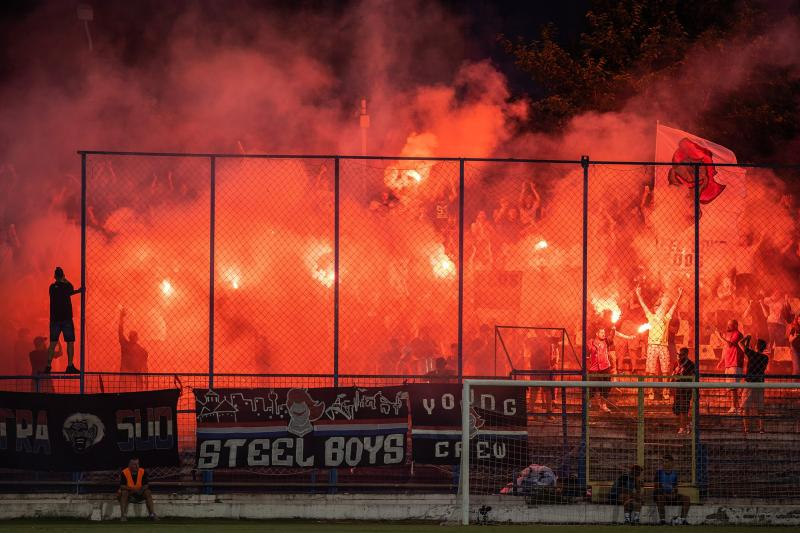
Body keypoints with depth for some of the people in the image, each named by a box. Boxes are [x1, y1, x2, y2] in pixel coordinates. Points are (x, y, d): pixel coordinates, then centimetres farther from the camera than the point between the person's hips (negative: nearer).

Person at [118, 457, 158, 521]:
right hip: (129, 494, -2)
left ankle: (152, 515, -24)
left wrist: (141, 489, -30)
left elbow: (146, 485, -8)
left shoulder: (143, 472, -6)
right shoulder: (124, 473, -14)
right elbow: (122, 486, -20)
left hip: (139, 494, 2)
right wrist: (132, 489, -35)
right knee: (124, 492, -33)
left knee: (147, 492, -22)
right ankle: (123, 515, -36)